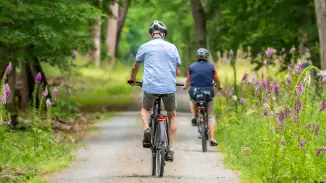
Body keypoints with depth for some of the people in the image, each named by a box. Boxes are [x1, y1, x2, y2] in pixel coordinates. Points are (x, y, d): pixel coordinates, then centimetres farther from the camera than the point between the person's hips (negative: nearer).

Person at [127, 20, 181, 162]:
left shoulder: (145, 47, 7)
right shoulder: (172, 48, 10)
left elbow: (135, 67, 21)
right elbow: (177, 72, 13)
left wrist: (132, 79, 42)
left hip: (150, 87, -1)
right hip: (169, 87, 1)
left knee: (145, 109, 28)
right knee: (172, 116, 21)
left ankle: (147, 129, -3)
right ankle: (170, 149, 11)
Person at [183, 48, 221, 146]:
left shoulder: (191, 67, 1)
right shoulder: (211, 66, 0)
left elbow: (188, 82, 12)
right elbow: (217, 81, 10)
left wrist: (185, 87, 34)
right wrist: (218, 87, 32)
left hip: (194, 93, 1)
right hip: (208, 93, -1)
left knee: (192, 101, 39)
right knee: (211, 116, 11)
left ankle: (194, 117, 17)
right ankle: (212, 138, -3)